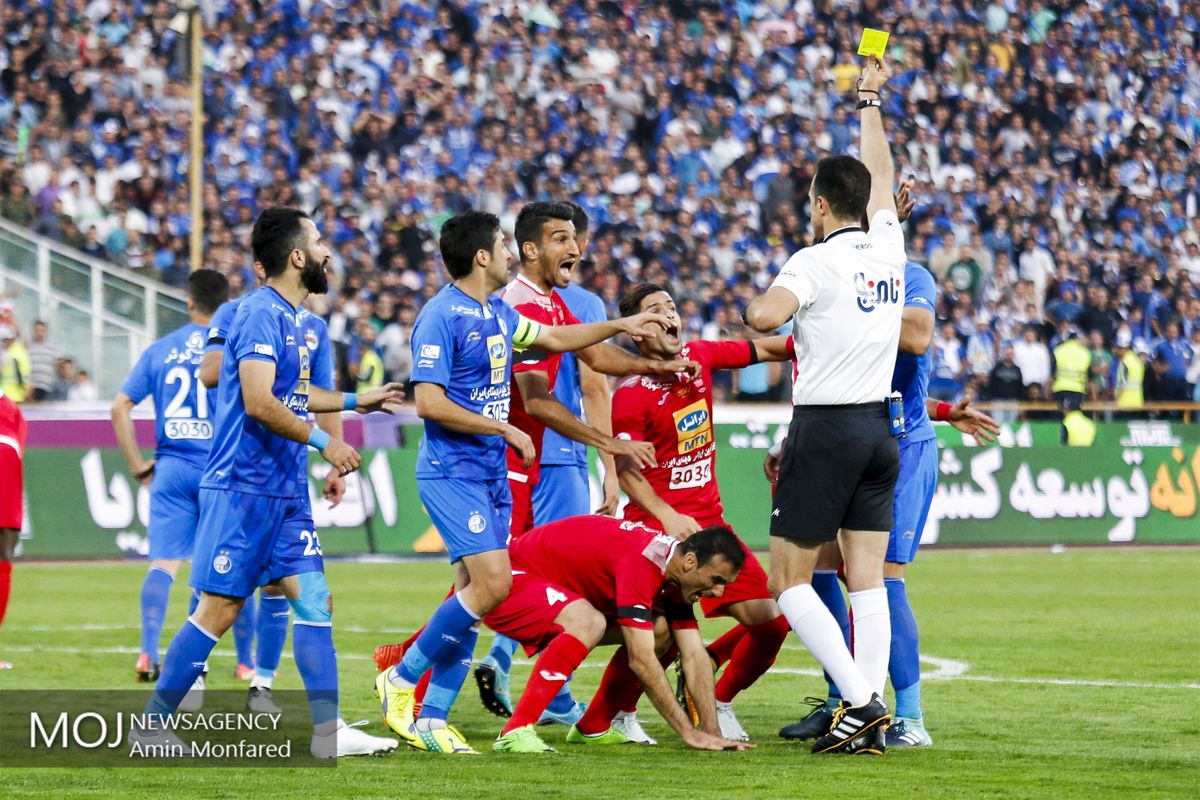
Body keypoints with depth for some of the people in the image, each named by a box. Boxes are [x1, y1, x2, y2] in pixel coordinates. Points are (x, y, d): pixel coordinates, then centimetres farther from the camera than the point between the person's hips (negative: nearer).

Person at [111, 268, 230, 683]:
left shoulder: (160, 349, 7)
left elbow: (120, 407, 5)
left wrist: (139, 466, 10)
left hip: (171, 467, 2)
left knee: (164, 562, 0)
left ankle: (148, 654, -15)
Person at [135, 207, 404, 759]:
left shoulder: (290, 318, 15)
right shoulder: (262, 315, -15)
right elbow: (258, 403, -24)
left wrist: (356, 401, 32)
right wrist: (323, 441, -20)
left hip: (285, 493, 9)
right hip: (243, 488, -9)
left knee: (314, 599, 2)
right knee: (219, 609, -6)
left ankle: (327, 730, 1)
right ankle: (151, 725, 4)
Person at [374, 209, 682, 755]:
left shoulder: (497, 313, 13)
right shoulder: (441, 318, -14)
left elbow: (552, 337, 31)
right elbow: (429, 403, -19)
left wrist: (621, 326, 30)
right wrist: (505, 429, -15)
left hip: (492, 473, 9)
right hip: (452, 473, -9)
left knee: (474, 589, 3)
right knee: (493, 582, -19)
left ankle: (430, 719, 5)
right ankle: (401, 679, -5)